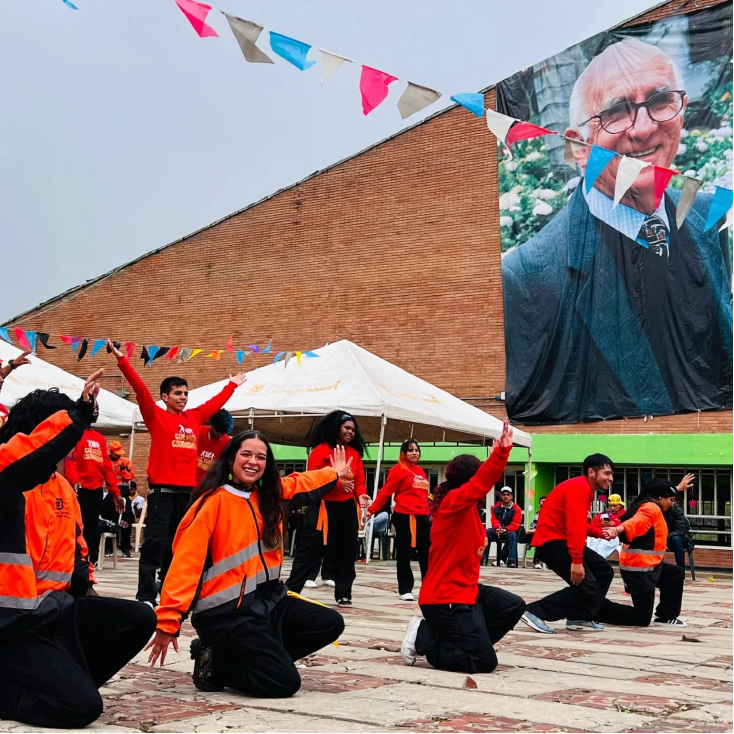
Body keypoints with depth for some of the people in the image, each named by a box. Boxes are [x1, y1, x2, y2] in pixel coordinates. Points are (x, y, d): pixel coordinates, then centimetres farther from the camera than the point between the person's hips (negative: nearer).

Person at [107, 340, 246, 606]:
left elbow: (215, 403, 30)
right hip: (162, 490, -5)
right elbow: (140, 389, -9)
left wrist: (232, 385, 43)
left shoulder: (194, 418, 15)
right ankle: (146, 596, -8)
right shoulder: (157, 416, 1)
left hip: (187, 491, 5)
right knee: (155, 543, -7)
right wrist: (122, 360, -18)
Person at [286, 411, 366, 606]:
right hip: (323, 506, -6)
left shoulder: (355, 453, 10)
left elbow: (359, 480, 8)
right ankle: (290, 591, -2)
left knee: (346, 552, 10)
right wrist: (338, 483, -26)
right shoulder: (320, 450, -8)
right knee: (310, 549, -7)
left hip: (347, 508, 6)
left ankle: (343, 594, 20)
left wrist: (360, 495, -13)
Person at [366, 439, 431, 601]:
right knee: (404, 554, 2)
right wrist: (372, 509, -9)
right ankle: (405, 590, 9)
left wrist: (429, 513, 20)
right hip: (404, 517, -6)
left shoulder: (420, 471, 15)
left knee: (427, 552, 9)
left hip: (422, 517, 6)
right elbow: (386, 492, -7)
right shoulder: (398, 470, -5)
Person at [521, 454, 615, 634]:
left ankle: (580, 618, 12)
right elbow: (575, 526, -25)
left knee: (604, 571, 11)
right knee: (586, 586, -14)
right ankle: (536, 613, -11)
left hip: (565, 541, 11)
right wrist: (576, 561, -29)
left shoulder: (586, 489, 17)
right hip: (552, 542, -11)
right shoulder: (579, 487, -16)